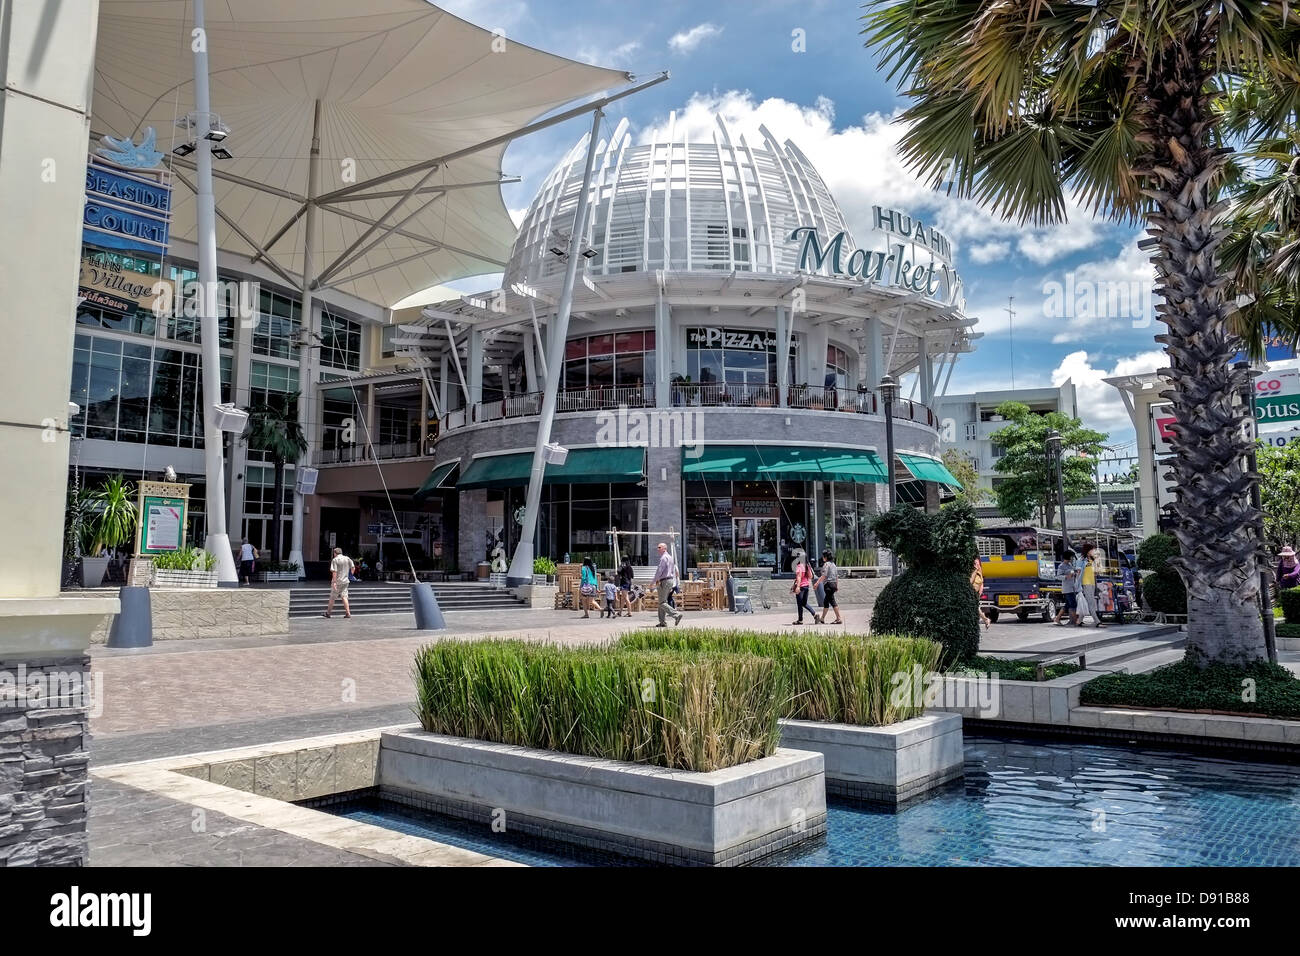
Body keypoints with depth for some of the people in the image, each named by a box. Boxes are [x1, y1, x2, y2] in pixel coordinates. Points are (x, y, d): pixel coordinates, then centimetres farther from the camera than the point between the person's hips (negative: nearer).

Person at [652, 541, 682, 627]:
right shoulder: (670, 557, 17)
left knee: (662, 603, -8)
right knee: (662, 602, 11)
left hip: (664, 581, -10)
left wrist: (653, 581, -10)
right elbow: (674, 571, 21)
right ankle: (662, 622, 10)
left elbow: (659, 570, -17)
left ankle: (676, 614, -17)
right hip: (670, 580, 10)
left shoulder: (664, 557, -13)